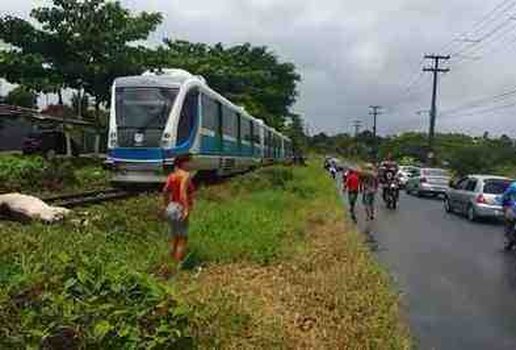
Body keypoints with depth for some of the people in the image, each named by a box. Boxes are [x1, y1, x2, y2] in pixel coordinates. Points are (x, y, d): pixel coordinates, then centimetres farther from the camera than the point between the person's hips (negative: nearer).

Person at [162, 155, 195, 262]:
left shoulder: (172, 175, 8)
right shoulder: (186, 175, -12)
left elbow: (165, 191, 4)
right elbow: (183, 191, -25)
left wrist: (166, 205, 15)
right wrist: (186, 209, -26)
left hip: (171, 208, 8)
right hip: (180, 209, -8)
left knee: (174, 237, 18)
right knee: (183, 239, 1)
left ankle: (173, 260, 27)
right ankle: (179, 263, 4)